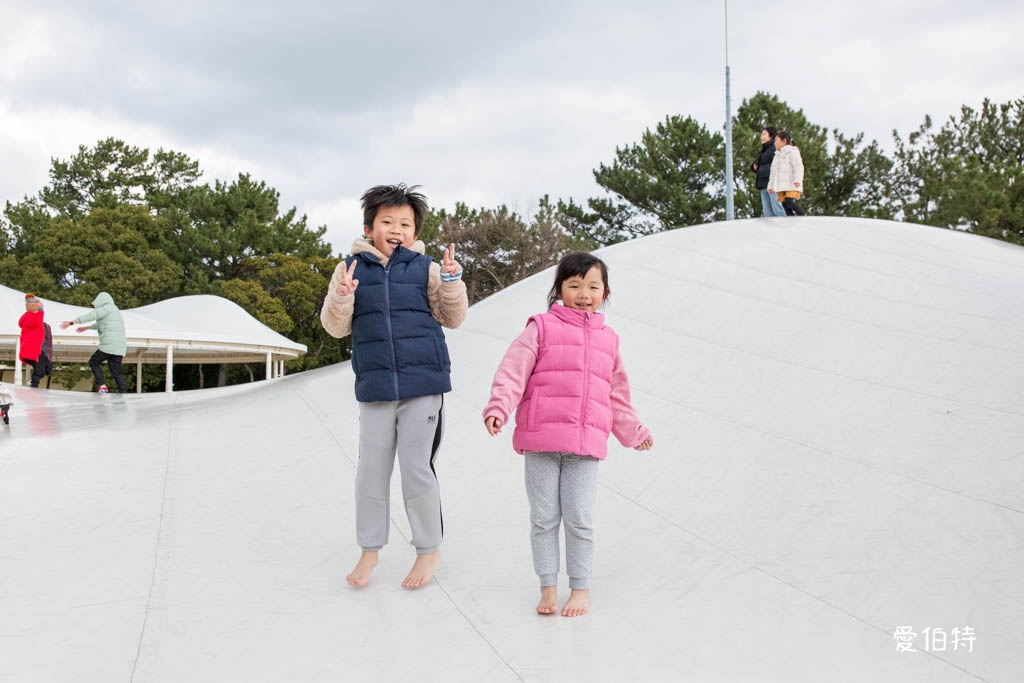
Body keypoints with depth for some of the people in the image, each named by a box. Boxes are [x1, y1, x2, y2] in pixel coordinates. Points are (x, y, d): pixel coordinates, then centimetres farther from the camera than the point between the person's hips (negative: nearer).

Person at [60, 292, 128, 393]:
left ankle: (102, 386, -5)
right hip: (120, 347, 8)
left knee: (93, 362, 9)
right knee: (116, 372, 7)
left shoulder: (107, 308, 0)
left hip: (109, 345, -8)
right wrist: (87, 328, 52)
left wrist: (71, 322, -9)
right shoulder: (115, 311, 28)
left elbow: (90, 316, -9)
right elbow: (101, 324, 43)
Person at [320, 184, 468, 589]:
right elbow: (335, 327, 4)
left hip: (423, 381, -2)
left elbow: (453, 318, 3)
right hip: (374, 385, 2)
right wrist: (341, 297, -15)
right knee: (371, 469, 8)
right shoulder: (351, 268, 6)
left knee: (417, 468, 2)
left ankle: (429, 550, 18)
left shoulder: (425, 268, 2)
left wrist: (452, 279, -12)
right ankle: (370, 549, 25)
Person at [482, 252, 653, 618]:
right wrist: (498, 408, -20)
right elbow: (513, 370, -5)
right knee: (544, 518, 4)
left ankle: (580, 588, 16)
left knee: (579, 519, 1)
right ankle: (548, 587, 18)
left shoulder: (607, 339, 17)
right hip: (541, 441, -2)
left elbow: (617, 393, 28)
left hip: (586, 445, 2)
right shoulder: (542, 328, 4)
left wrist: (633, 432, 36)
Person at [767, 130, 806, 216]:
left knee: (789, 202, -22)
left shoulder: (792, 151, -1)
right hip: (781, 186, 8)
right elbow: (773, 172, 26)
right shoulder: (777, 155, 24)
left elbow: (798, 166, -13)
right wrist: (770, 186, 21)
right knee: (784, 204, -2)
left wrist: (798, 180, -25)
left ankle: (801, 215, -7)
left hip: (792, 185, -8)